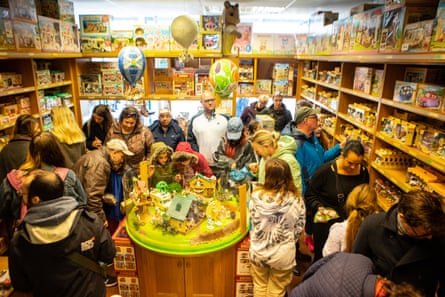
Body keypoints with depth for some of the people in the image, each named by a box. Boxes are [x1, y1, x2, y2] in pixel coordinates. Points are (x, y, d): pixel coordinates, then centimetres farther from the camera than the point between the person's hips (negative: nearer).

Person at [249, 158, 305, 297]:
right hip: (283, 254, -1)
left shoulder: (257, 195, -16)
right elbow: (299, 228, -7)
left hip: (258, 251, 1)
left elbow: (253, 221, -3)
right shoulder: (296, 199, -17)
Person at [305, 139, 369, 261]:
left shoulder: (363, 172, -2)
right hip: (326, 222, -3)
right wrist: (320, 208, -22)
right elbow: (310, 195, -7)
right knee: (323, 256, 12)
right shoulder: (326, 170, -15)